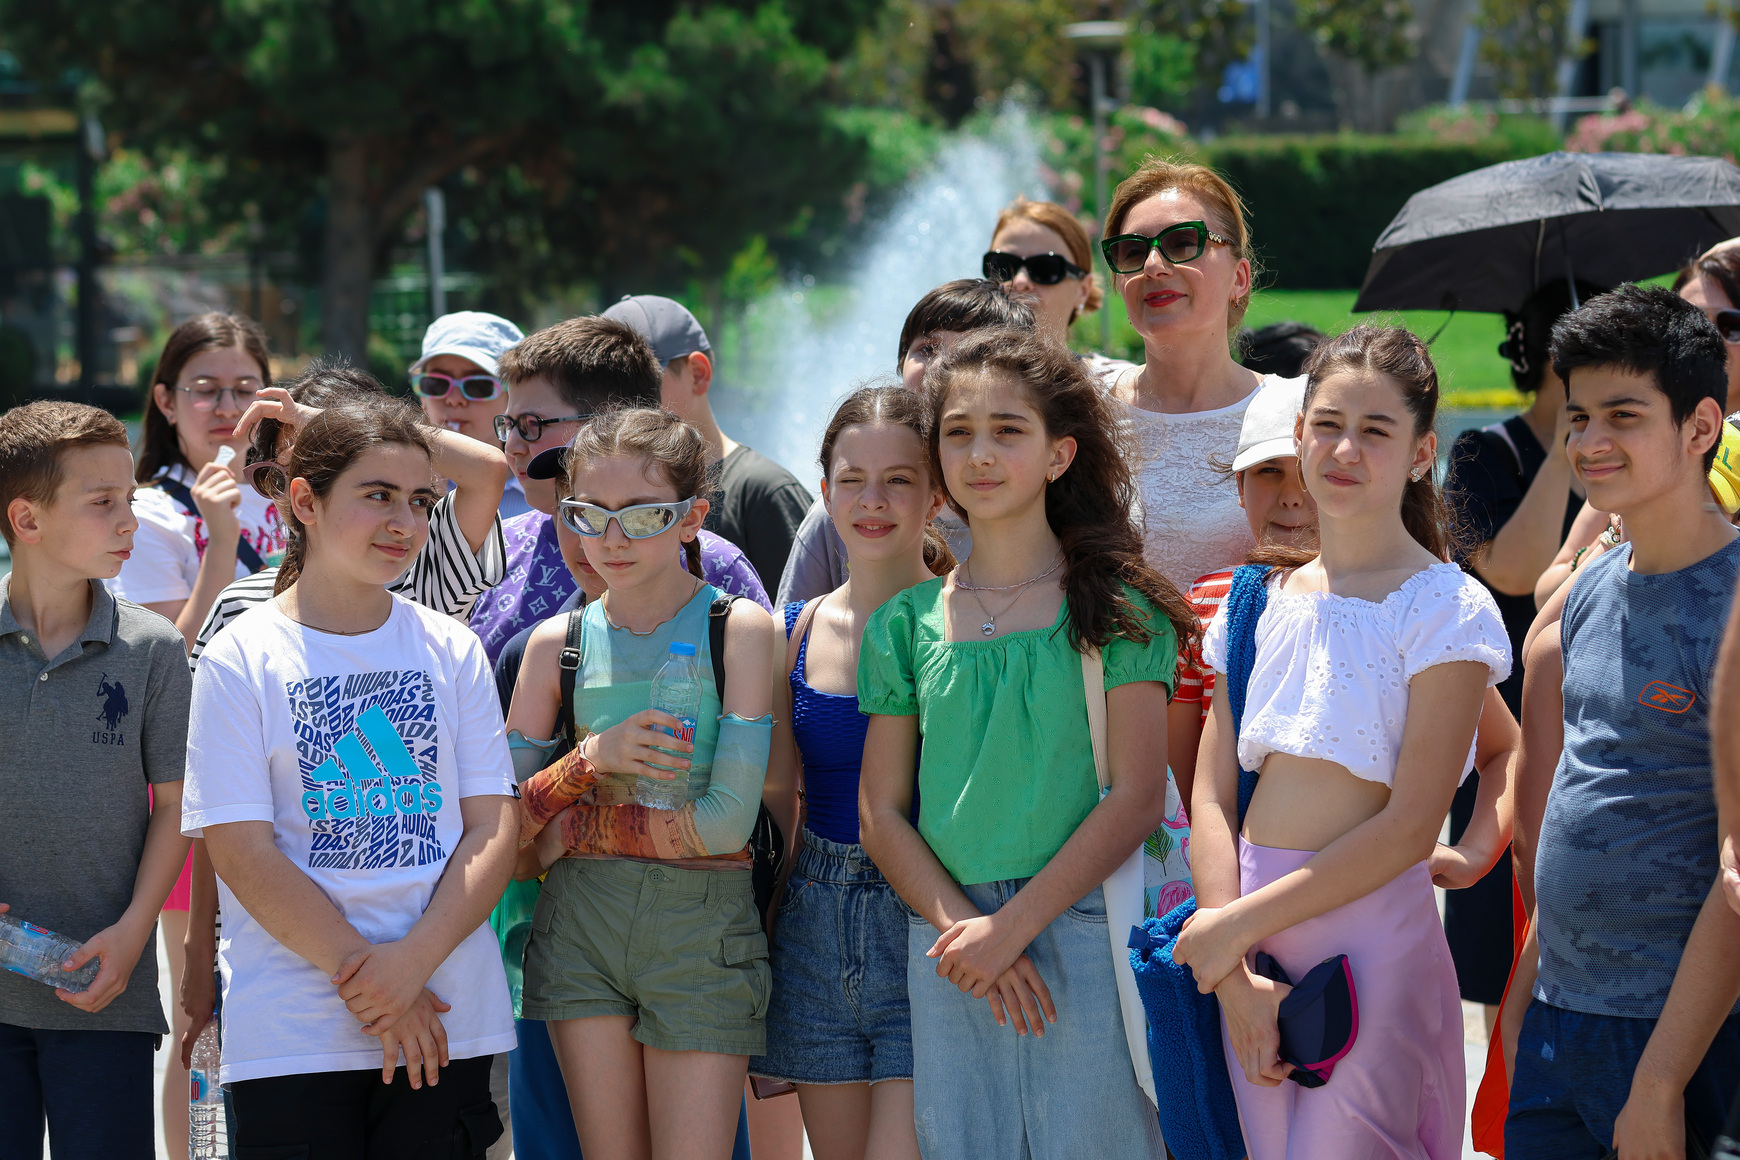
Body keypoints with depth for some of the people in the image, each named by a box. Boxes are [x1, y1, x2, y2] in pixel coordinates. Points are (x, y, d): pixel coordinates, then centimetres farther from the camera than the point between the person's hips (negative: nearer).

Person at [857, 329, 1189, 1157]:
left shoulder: (1113, 605, 1)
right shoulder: (908, 622, 10)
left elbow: (1135, 799, -6)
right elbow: (881, 815, 8)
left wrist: (1011, 927, -12)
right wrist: (960, 927, -8)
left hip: (1080, 928, -3)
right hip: (949, 946, 3)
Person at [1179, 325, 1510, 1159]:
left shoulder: (1445, 608, -5)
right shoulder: (1260, 603, 11)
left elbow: (1411, 826, -12)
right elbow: (1212, 795, 6)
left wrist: (1236, 926, -11)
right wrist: (1235, 975, -8)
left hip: (1374, 935, -5)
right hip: (1247, 946, 5)